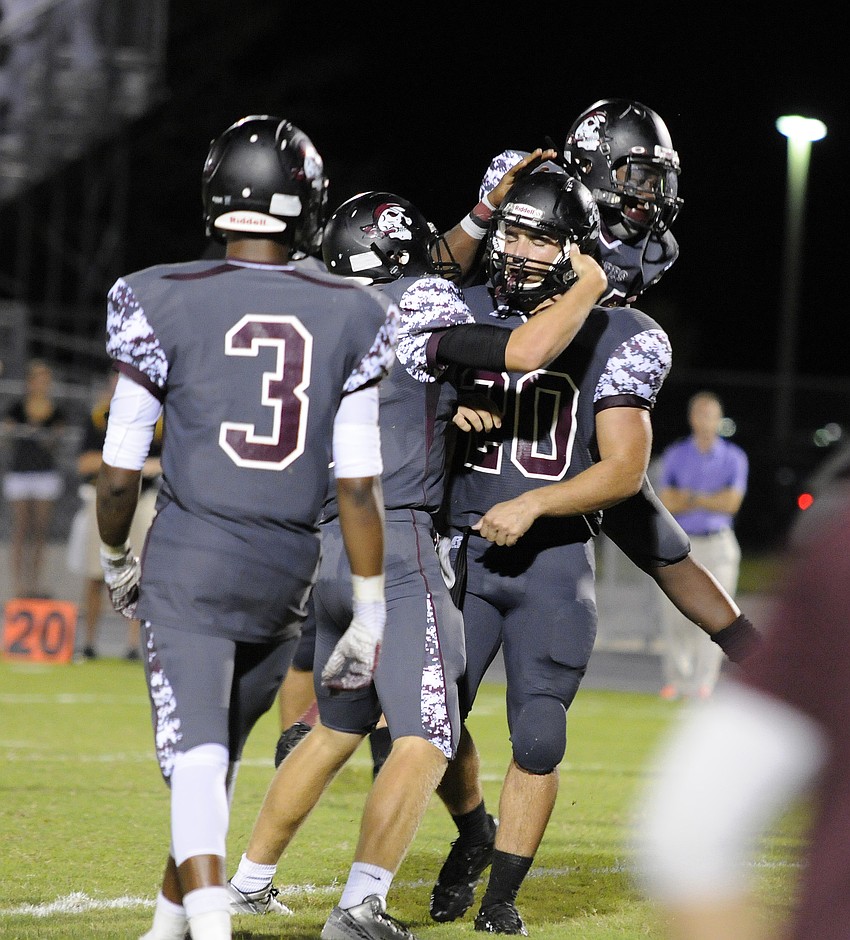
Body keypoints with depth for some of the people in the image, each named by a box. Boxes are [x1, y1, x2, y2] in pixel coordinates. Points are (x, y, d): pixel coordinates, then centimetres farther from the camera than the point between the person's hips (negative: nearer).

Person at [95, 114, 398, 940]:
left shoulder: (167, 305, -6)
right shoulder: (349, 320, -1)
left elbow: (119, 473, -1)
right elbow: (358, 484, -3)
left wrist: (115, 560, 18)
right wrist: (369, 609, 3)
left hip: (187, 561, -3)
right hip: (287, 568, 3)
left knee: (195, 752, -9)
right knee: (220, 749, 21)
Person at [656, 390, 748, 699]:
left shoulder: (734, 458, 4)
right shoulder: (674, 455, 5)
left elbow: (732, 503, -8)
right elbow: (664, 503, -4)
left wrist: (689, 498, -9)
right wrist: (711, 502, -11)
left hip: (718, 545, -1)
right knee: (675, 614, -2)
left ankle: (703, 683, -6)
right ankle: (676, 677, 11)